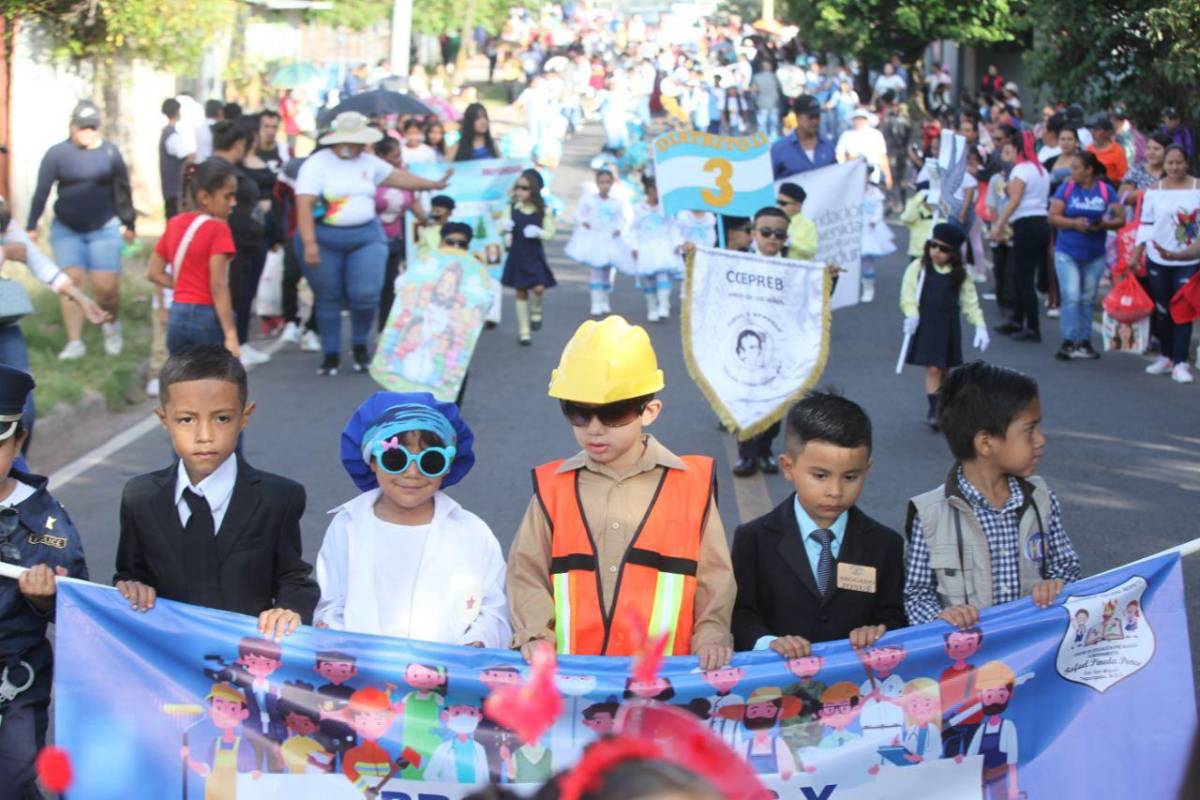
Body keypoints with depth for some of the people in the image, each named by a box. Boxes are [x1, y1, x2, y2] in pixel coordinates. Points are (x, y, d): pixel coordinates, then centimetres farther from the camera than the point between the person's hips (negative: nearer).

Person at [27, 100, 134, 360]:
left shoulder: (109, 152, -1)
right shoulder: (57, 154, -4)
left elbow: (122, 190, 7)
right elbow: (42, 191, -2)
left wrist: (128, 224, 10)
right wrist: (31, 227, -5)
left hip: (104, 228, 0)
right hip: (66, 229, 0)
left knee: (106, 286, -7)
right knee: (71, 280, -9)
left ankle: (112, 325, 23)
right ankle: (74, 342, -5)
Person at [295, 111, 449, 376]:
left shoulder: (368, 162, 8)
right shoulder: (317, 164, -10)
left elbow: (398, 177, 20)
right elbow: (304, 205, -17)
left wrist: (435, 185, 20)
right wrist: (309, 243, -25)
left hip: (366, 236, 3)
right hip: (325, 239, -3)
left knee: (366, 294, -9)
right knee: (328, 298, 4)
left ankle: (360, 345, 15)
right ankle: (331, 354, 16)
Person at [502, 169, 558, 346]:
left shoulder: (543, 211, -7)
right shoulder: (512, 208, -2)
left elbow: (549, 233, -3)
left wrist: (538, 233, -23)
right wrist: (505, 227, -18)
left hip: (535, 256, -2)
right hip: (517, 256, 2)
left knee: (538, 288, -17)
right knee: (521, 292, 7)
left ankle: (535, 312, 18)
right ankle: (523, 331, 17)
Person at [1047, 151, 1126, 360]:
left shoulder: (1106, 190, 2)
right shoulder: (1066, 188, 1)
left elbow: (1121, 219, 2)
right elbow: (1052, 217, -4)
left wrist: (1105, 224, -17)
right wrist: (1074, 223, -18)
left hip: (1095, 255, 2)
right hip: (1067, 253, -2)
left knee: (1088, 299, 9)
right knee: (1071, 297, -11)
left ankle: (1084, 342, 18)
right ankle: (1068, 342, -8)